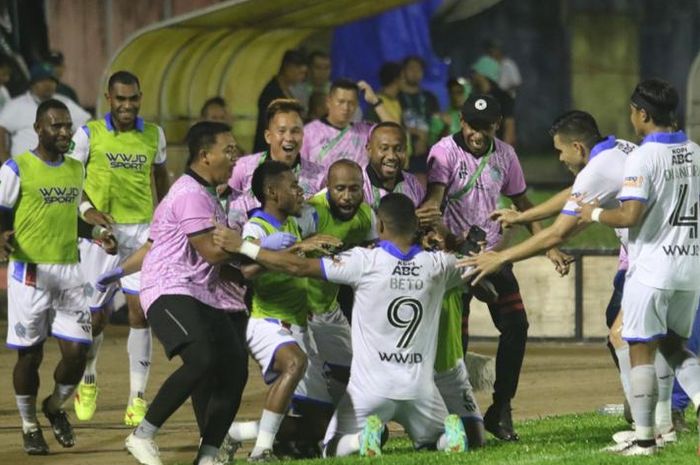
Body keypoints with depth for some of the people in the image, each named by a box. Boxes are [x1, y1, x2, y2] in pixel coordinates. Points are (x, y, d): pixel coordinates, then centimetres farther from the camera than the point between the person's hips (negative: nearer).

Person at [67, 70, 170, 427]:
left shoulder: (153, 135, 7)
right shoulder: (89, 134, -2)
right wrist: (87, 211, -14)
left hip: (141, 229, 1)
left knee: (140, 310, -10)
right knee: (96, 315, 4)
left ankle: (137, 398, -6)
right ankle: (87, 381, 32)